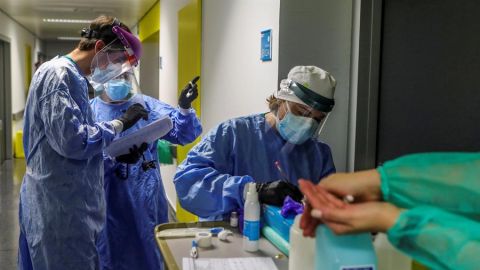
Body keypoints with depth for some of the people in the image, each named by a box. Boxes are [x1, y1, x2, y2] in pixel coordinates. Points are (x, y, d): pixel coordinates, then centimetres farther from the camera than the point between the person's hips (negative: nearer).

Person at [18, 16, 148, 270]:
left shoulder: (72, 76, 15)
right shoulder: (59, 73, -16)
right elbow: (71, 141, -24)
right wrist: (120, 123, -14)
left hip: (65, 201, 10)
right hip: (59, 205, -10)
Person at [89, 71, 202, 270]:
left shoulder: (147, 106, 4)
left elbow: (183, 133, -3)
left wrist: (184, 108, -21)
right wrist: (114, 157, -26)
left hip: (145, 201, 2)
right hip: (109, 203, -2)